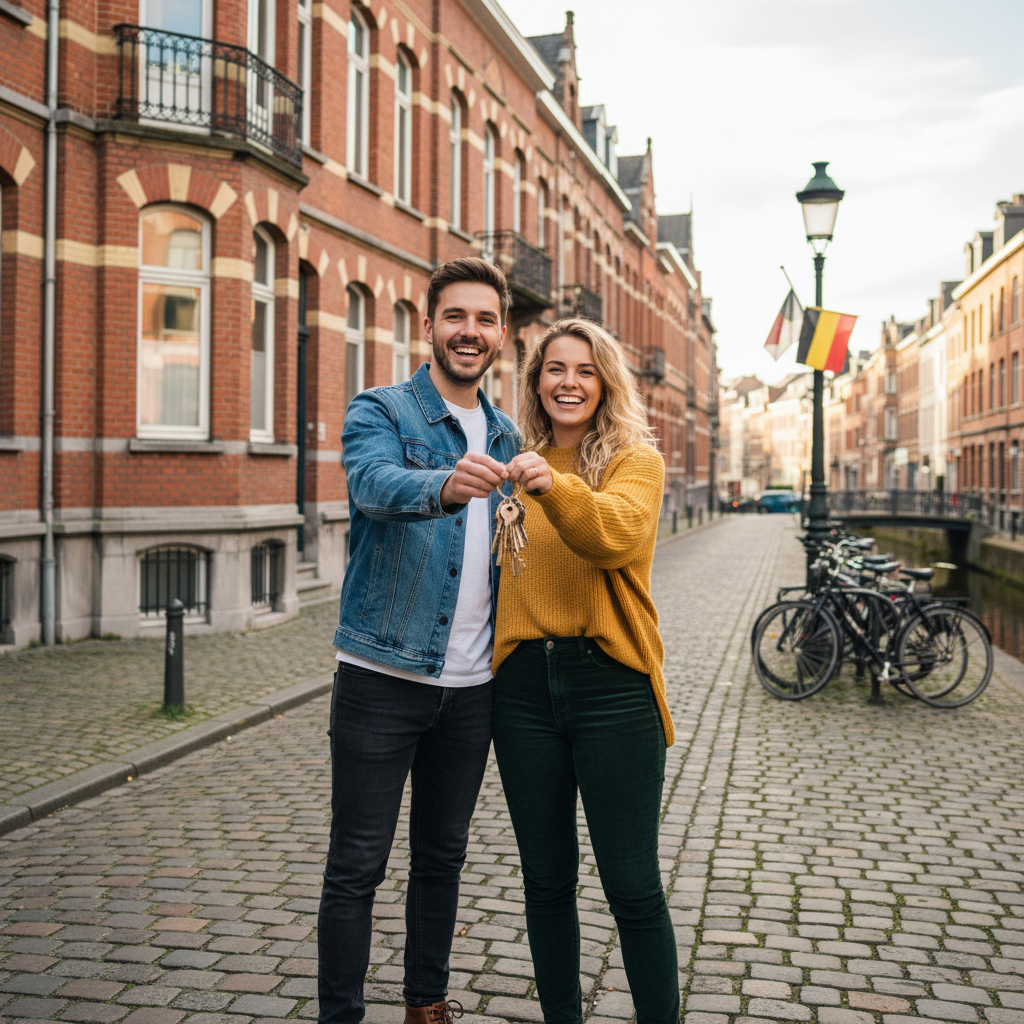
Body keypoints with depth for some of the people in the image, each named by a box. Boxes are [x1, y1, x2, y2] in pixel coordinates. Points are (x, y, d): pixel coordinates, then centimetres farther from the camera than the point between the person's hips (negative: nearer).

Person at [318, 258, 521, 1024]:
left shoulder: (506, 438, 12)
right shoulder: (381, 411, -5)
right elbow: (375, 484, -28)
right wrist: (444, 485, -48)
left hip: (472, 684, 5)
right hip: (383, 675, -5)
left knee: (443, 856, 17)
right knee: (357, 866, 3)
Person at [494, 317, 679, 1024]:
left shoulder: (636, 461, 1)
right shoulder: (515, 469, 13)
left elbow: (617, 534, -23)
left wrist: (554, 486, -38)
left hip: (611, 683, -4)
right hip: (524, 683, 4)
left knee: (632, 885, 1)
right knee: (546, 880, 13)